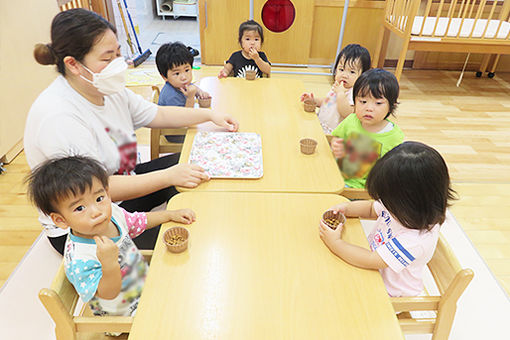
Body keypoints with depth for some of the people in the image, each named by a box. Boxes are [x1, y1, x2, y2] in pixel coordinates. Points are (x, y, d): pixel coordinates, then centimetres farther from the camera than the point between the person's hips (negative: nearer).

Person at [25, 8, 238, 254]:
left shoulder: (109, 90, -4)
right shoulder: (57, 116, -30)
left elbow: (158, 115, 6)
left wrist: (210, 115, -2)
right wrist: (169, 176, -35)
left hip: (119, 181, 9)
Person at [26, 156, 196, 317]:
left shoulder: (112, 212, -13)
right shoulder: (79, 259, -34)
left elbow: (139, 220, 7)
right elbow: (108, 297, -29)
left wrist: (171, 214, 2)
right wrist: (110, 265, -46)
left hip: (143, 283, 7)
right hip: (122, 315, -7)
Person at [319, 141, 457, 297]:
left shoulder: (416, 239, -37)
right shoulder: (400, 206, -14)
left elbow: (371, 261, -32)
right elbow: (372, 208, 6)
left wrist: (335, 243, -26)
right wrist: (346, 208, -12)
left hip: (389, 293, -7)